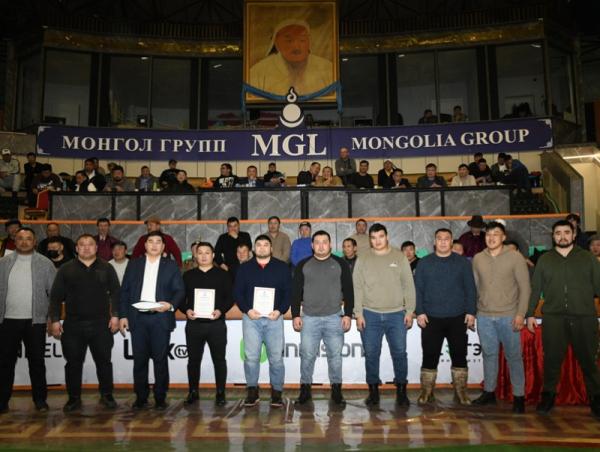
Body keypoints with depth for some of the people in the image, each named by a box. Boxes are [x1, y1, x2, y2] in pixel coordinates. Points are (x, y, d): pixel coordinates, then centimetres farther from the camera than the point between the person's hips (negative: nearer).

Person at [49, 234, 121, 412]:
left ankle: (107, 395, 19)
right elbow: (56, 296, 4)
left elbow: (115, 293, 3)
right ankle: (74, 398, 21)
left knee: (104, 361, 6)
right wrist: (55, 320, -4)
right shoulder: (66, 269, 5)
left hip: (101, 324, 0)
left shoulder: (106, 268, 5)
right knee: (73, 363, 7)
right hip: (73, 325, 0)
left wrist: (115, 315, -5)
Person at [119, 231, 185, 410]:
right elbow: (124, 291, 9)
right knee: (139, 360, 6)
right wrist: (123, 315, 1)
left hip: (160, 318, -1)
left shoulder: (171, 266, 8)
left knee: (160, 359, 2)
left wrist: (171, 305, -16)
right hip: (138, 318, 2)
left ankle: (160, 398, 12)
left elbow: (180, 291, 3)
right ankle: (141, 397, 18)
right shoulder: (133, 264, 11)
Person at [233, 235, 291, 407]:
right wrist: (247, 310, -9)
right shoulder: (244, 268, 9)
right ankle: (252, 391, 12)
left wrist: (280, 310, -11)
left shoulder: (282, 267, 7)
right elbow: (237, 292, 5)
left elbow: (288, 292, 3)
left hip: (274, 317, 0)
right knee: (251, 357, -2)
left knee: (276, 357, 2)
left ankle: (276, 392, 14)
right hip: (251, 317, 1)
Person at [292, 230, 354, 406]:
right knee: (307, 355, 4)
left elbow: (348, 291, 4)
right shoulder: (303, 265, 6)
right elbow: (296, 292, 5)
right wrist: (295, 315, -1)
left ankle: (336, 390, 19)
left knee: (335, 355, 6)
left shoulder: (341, 264, 4)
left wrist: (348, 314, -2)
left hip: (334, 318, 0)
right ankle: (305, 389, 17)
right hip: (309, 318, 0)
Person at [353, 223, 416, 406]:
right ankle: (373, 390, 20)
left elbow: (408, 285, 3)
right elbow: (357, 288, 2)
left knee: (399, 353, 4)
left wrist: (409, 310, -1)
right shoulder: (363, 260, 4)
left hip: (396, 314, 0)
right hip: (370, 315, 1)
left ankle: (401, 390, 19)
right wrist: (358, 313, -3)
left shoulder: (400, 257, 4)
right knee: (371, 355, 6)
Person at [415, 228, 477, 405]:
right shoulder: (424, 263, 4)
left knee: (459, 355, 7)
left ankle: (460, 391, 20)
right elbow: (417, 289, 2)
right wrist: (419, 312, -6)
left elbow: (470, 289, 4)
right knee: (430, 356, 3)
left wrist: (471, 312, -3)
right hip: (431, 318, 0)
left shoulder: (462, 262, 5)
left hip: (457, 318, 1)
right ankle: (426, 391, 15)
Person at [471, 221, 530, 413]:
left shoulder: (515, 257, -4)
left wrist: (520, 314, -10)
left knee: (513, 356, 3)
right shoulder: (477, 258, 6)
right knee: (489, 354, 12)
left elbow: (525, 287, -5)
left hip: (508, 316, -3)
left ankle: (518, 396, 14)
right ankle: (489, 392, 24)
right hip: (484, 316, 3)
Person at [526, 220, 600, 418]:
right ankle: (548, 395, 18)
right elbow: (535, 288, 10)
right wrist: (530, 314, 5)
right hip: (553, 318, 1)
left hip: (584, 318, -1)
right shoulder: (544, 259, 10)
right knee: (552, 358, 5)